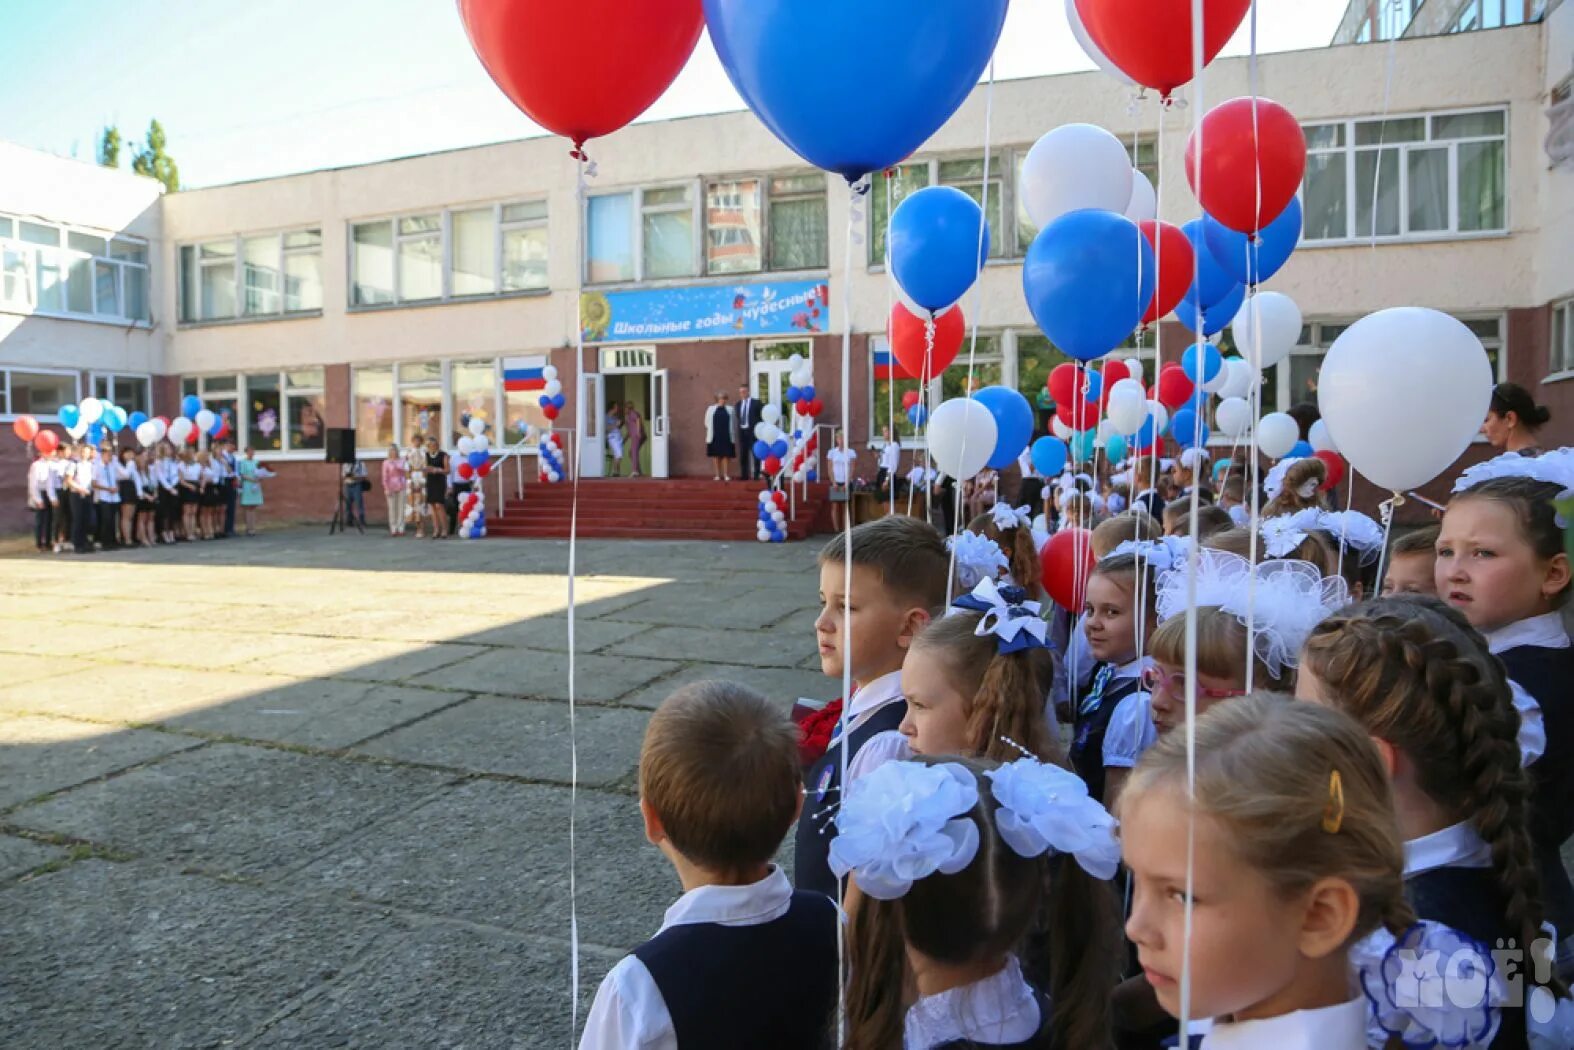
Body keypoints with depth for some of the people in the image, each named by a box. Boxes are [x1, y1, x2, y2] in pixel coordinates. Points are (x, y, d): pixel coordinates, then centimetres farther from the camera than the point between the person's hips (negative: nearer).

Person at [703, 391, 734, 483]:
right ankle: (718, 475, 10)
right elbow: (707, 423, 8)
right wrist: (714, 428, 6)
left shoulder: (729, 410, 4)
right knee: (716, 455, 4)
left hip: (726, 436, 0)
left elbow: (732, 424, 3)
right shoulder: (711, 409, 2)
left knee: (726, 455, -1)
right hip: (714, 436, 0)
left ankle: (726, 475, 4)